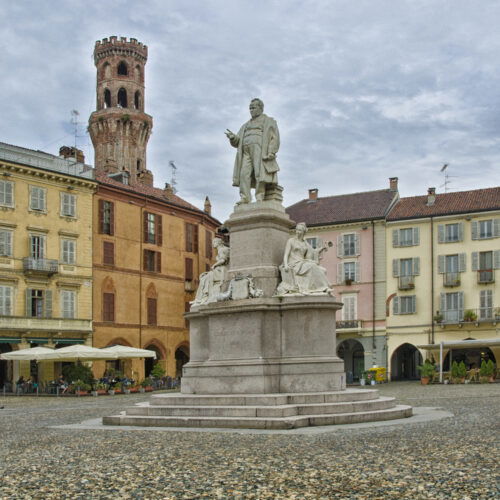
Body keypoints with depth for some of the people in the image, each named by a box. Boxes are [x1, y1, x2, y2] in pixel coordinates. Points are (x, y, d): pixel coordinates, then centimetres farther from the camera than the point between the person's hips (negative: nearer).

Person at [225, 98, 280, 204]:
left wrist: (271, 152, -18)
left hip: (260, 150, -5)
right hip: (246, 152, 5)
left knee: (260, 173, -18)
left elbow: (274, 138, -1)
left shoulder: (269, 122, 12)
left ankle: (260, 197, -24)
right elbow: (237, 142, 21)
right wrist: (232, 137, -3)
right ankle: (244, 198, -20)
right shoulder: (246, 125, 29)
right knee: (244, 174, -13)